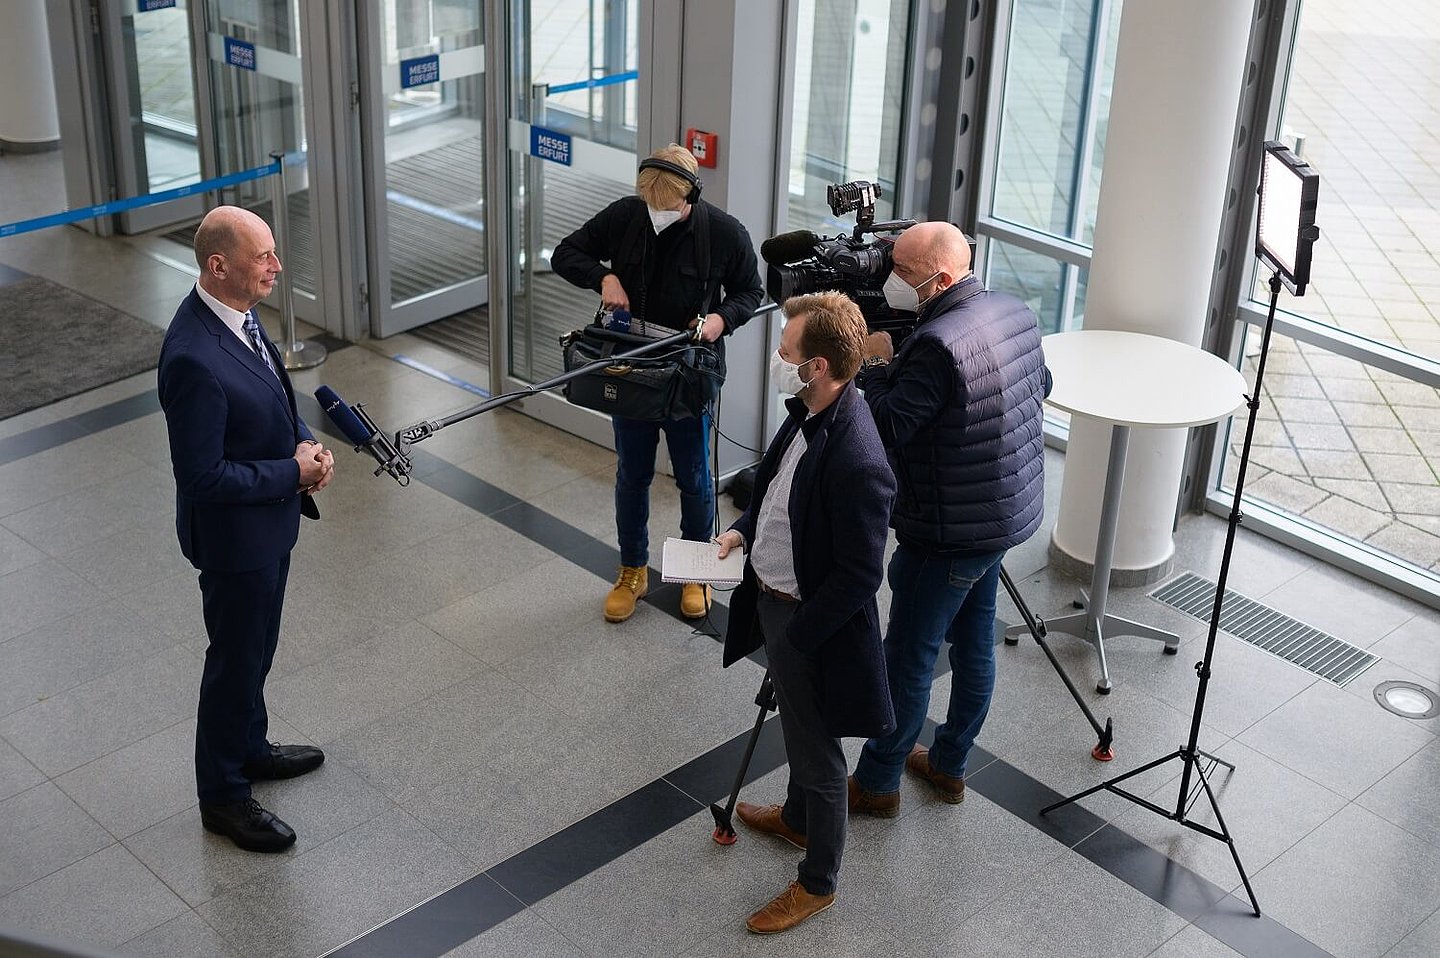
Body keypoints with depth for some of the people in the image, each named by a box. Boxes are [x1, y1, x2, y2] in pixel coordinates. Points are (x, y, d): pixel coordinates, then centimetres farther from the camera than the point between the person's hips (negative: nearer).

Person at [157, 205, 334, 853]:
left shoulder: (237, 313, -3)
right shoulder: (195, 360, -33)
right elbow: (203, 476, -29)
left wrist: (303, 442, -5)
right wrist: (293, 473, -21)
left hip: (268, 518, 9)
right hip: (233, 536, -9)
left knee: (255, 648, 26)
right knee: (236, 661, 9)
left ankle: (248, 749, 48)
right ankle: (223, 797, 29)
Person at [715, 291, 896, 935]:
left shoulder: (856, 461, -34)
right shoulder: (809, 412, -6)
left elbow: (859, 576, -27)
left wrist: (795, 637, -19)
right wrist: (745, 529, 2)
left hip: (811, 624, -9)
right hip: (773, 598, 9)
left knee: (818, 754, 13)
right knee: (797, 730, 32)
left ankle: (817, 883, 34)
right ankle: (797, 818, 57)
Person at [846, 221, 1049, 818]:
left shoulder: (938, 346, -27)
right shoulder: (1016, 313, 2)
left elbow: (887, 429, -24)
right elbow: (1041, 386, 17)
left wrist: (875, 364, -11)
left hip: (950, 533, -9)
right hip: (1008, 514, 9)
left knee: (909, 655, 4)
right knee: (974, 640, 19)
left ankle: (877, 781, 18)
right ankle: (949, 764, 34)